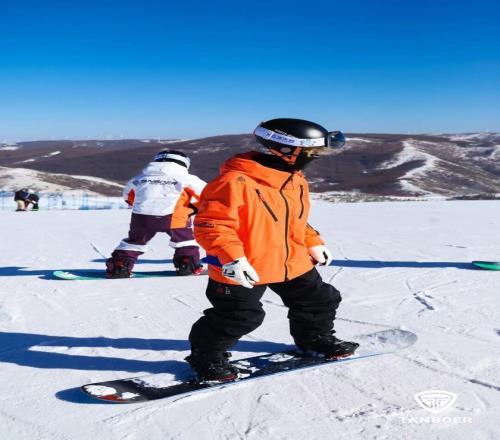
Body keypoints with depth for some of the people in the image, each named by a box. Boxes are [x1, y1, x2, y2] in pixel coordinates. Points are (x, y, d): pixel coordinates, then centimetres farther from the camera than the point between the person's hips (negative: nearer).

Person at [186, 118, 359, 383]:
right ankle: (206, 356, 24)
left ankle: (315, 338, 46)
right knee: (237, 318, -1)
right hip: (244, 270, -8)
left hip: (294, 264, 8)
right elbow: (211, 224, -26)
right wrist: (232, 257, -33)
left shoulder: (296, 180, 5)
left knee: (320, 301, 18)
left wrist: (313, 243, 21)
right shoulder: (235, 182, -25)